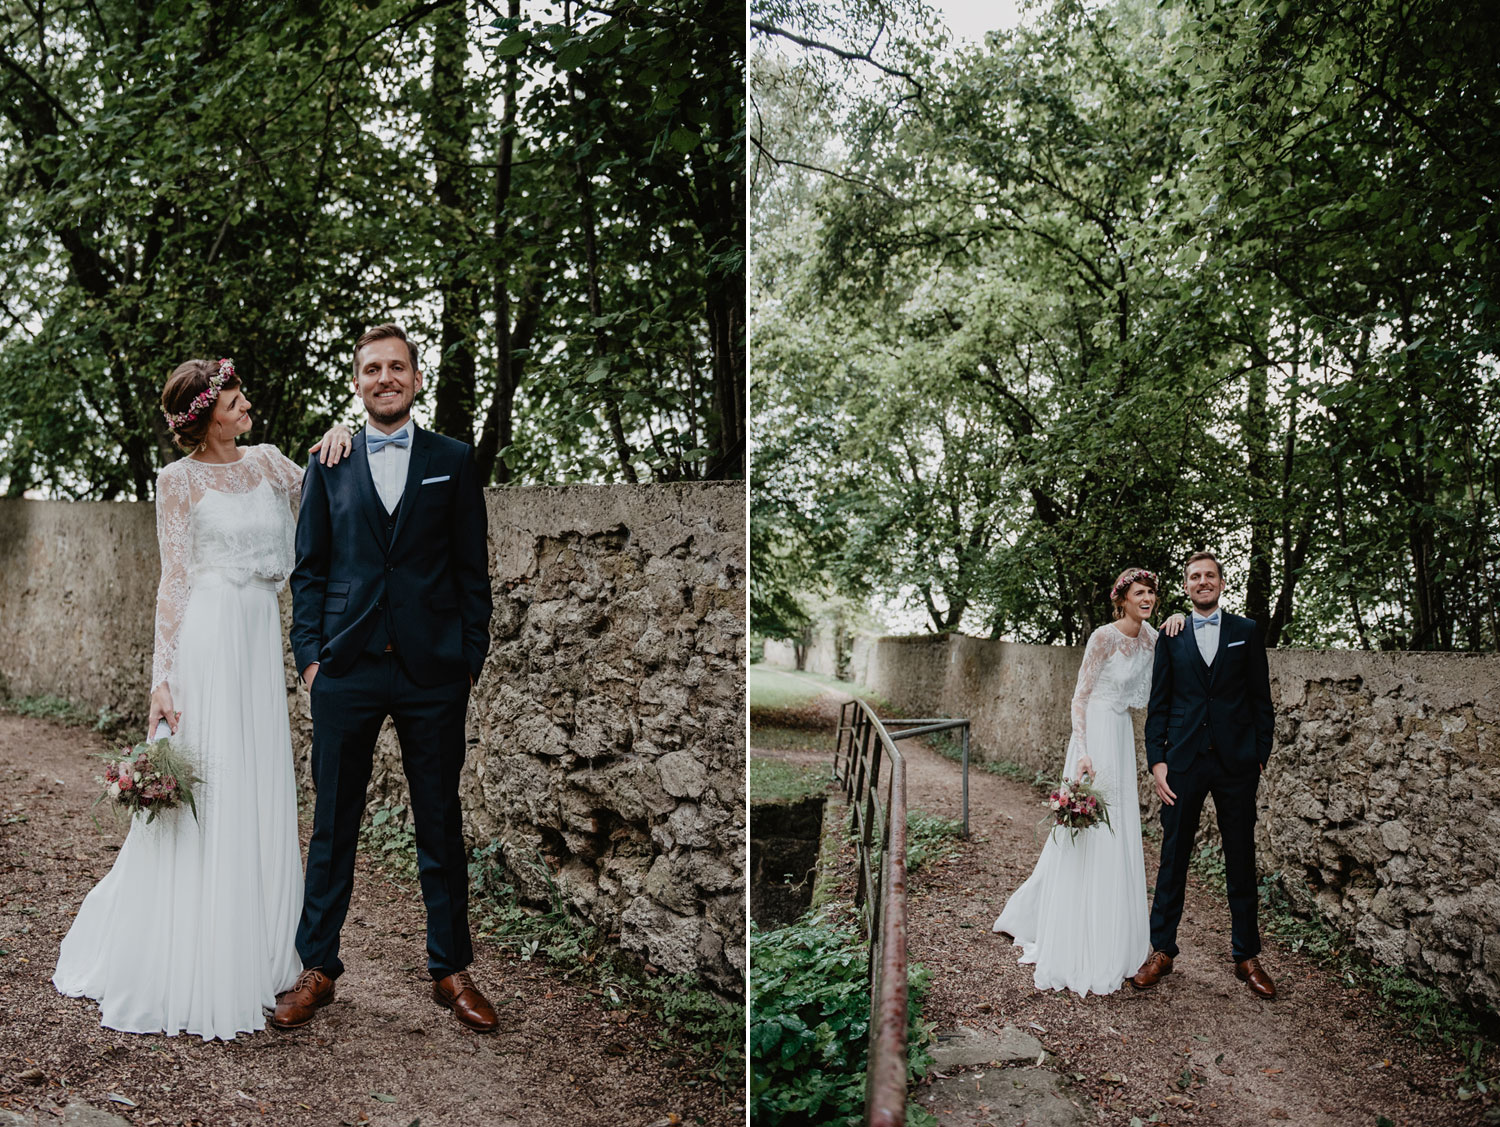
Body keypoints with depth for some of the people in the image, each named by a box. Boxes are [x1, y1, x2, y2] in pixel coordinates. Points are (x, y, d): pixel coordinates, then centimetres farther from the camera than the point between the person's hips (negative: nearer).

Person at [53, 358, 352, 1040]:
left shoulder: (265, 462, 13)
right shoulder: (179, 479, -1)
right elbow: (174, 580, -5)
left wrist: (337, 438, 0)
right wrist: (162, 678, -11)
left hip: (261, 640, 5)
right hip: (207, 638, -5)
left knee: (256, 802, 8)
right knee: (198, 801, -3)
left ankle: (247, 961, 21)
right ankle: (181, 977, 10)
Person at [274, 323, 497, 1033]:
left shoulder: (453, 461, 7)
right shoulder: (328, 465, 10)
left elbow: (473, 569, 5)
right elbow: (309, 570, 10)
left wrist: (471, 657, -1)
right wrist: (309, 654, 0)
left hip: (433, 670, -1)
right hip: (346, 668, 1)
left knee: (441, 828, 8)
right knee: (332, 827, 9)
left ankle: (450, 970, 21)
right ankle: (317, 967, 23)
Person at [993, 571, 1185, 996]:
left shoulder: (1149, 637, 8)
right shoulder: (1104, 637, -13)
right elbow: (1080, 697, -13)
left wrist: (1176, 621, 2)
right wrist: (1082, 753, -23)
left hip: (1122, 738, 8)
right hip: (1095, 734, -8)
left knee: (1116, 841, 14)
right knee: (1087, 839, -4)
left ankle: (1108, 943, 29)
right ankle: (1074, 956, 6)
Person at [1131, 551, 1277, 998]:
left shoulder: (1247, 632, 6)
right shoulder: (1170, 636, 7)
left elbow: (1261, 700, 6)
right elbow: (1158, 705, 5)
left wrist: (1260, 756, 0)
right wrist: (1157, 760, -3)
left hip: (1237, 762, 0)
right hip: (1183, 760, 0)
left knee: (1241, 861, 8)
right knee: (1173, 858, 6)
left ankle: (1246, 956, 21)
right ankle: (1162, 951, 16)